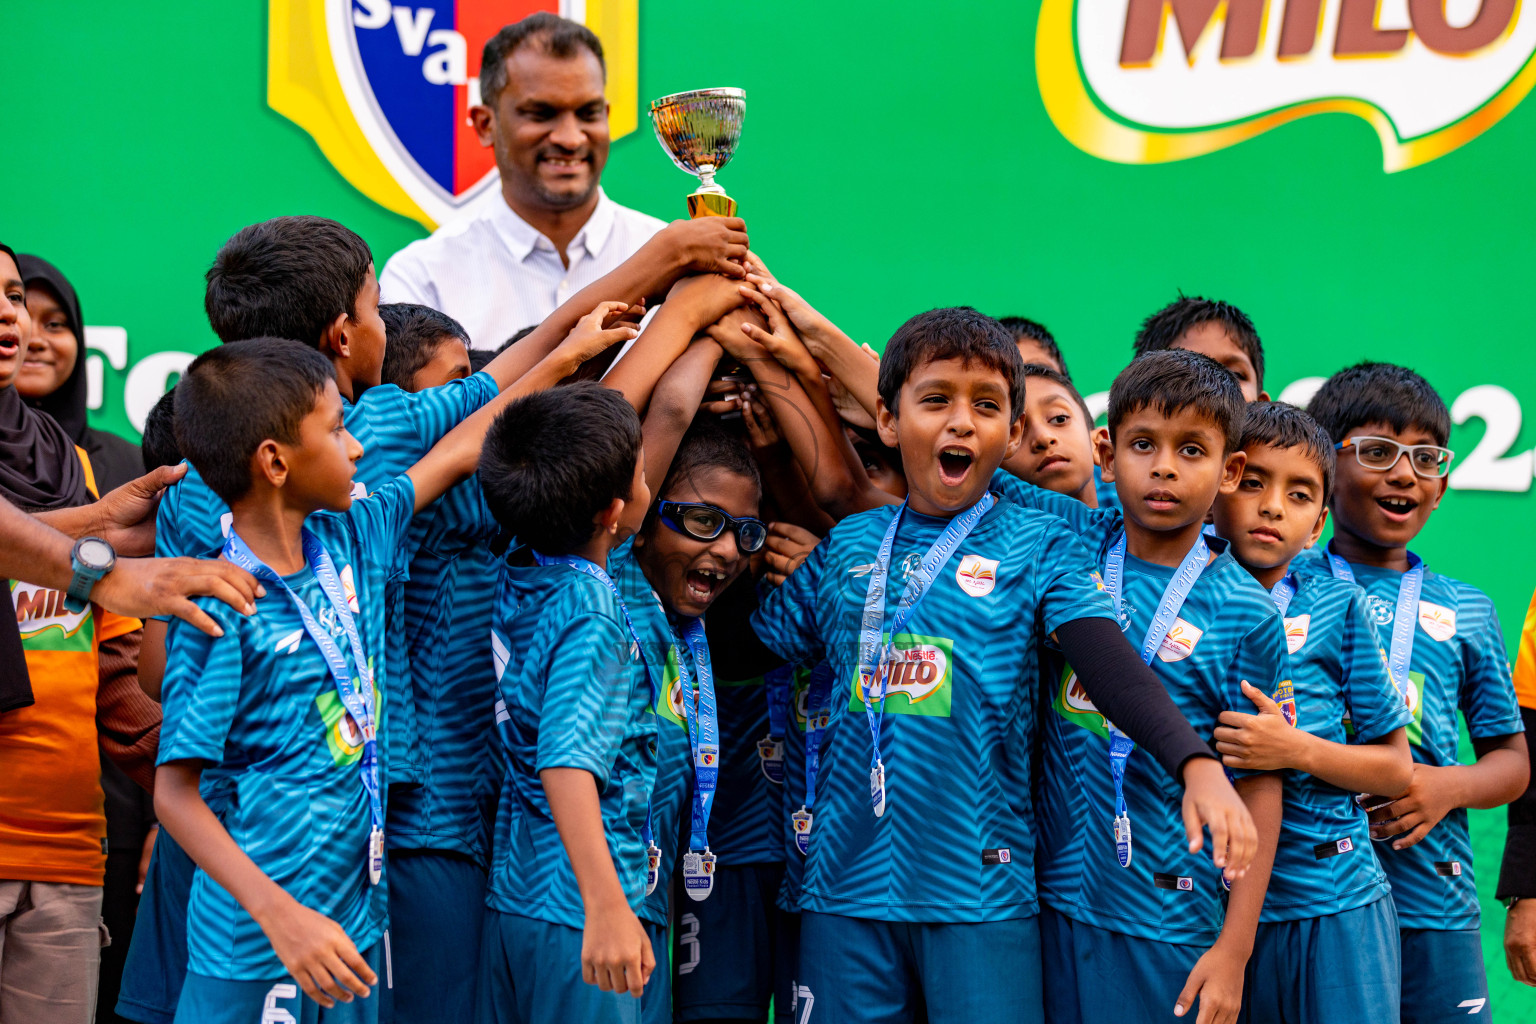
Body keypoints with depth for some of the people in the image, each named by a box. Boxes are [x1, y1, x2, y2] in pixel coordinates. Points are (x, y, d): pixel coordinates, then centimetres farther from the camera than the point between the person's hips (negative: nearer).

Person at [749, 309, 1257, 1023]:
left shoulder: (1037, 545, 2)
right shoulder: (845, 547, 10)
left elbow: (1112, 666, -12)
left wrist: (1196, 764, -27)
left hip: (981, 886, -3)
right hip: (846, 883, 3)